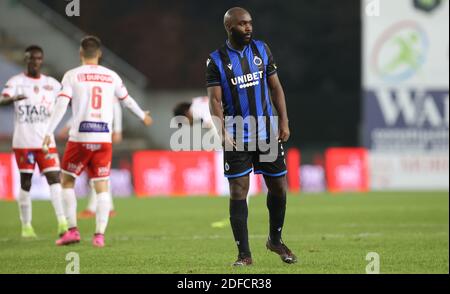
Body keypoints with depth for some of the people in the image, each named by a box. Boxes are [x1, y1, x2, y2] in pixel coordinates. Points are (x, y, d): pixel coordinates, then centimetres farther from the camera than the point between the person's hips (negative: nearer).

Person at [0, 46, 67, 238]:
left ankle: (62, 222, -13)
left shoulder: (52, 84, 11)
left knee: (54, 179, -9)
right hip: (23, 141, -2)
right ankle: (26, 226, 11)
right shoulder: (16, 82, -1)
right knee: (26, 183, 2)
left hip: (46, 141, 2)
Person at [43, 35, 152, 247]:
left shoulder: (72, 75, 0)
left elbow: (61, 104, -10)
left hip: (79, 138, -2)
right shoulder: (112, 77, 8)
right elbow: (127, 100, 22)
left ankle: (72, 230, 5)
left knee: (67, 181, 13)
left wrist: (49, 133, -12)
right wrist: (143, 116, 40)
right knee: (102, 187, 7)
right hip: (103, 140, 2)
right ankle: (99, 234, -1)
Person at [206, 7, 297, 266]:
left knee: (279, 188, 8)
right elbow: (216, 100, -8)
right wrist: (222, 132, -21)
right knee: (238, 193, -5)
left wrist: (284, 122, 2)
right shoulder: (217, 60, -4)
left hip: (267, 133, 3)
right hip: (237, 137, -3)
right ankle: (244, 254, 0)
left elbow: (275, 88, 10)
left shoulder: (262, 50, 6)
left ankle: (275, 240, 31)